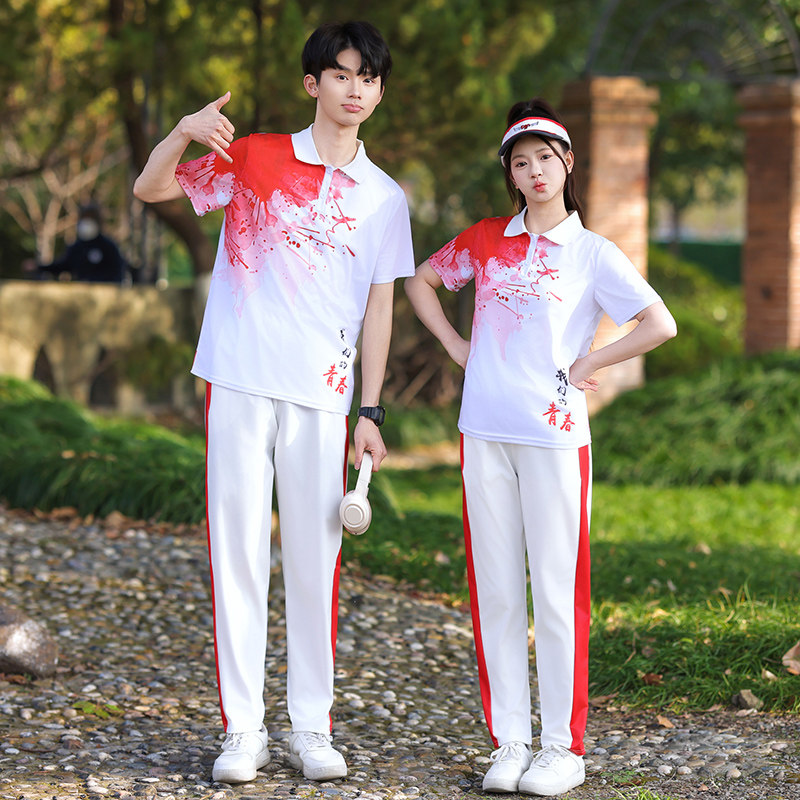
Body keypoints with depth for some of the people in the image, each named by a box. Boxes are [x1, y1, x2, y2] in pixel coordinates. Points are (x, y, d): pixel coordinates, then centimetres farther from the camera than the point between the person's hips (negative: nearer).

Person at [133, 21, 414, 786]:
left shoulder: (384, 198, 10)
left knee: (316, 558, 3)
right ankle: (242, 728, 5)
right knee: (237, 550, 0)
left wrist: (370, 413, 5)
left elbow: (378, 308, 10)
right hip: (239, 380, -1)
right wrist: (184, 130, -15)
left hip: (321, 394, 1)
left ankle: (311, 727, 12)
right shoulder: (254, 158, 5)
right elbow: (149, 188, 5)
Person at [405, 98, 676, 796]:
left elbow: (660, 325, -4)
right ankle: (509, 742, 13)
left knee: (557, 591, -2)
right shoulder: (486, 241, 10)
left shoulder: (592, 253, 1)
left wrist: (584, 367, -4)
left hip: (555, 432, -3)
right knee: (496, 590, 6)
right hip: (485, 430, 4)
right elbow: (421, 281, 25)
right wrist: (457, 348, 12)